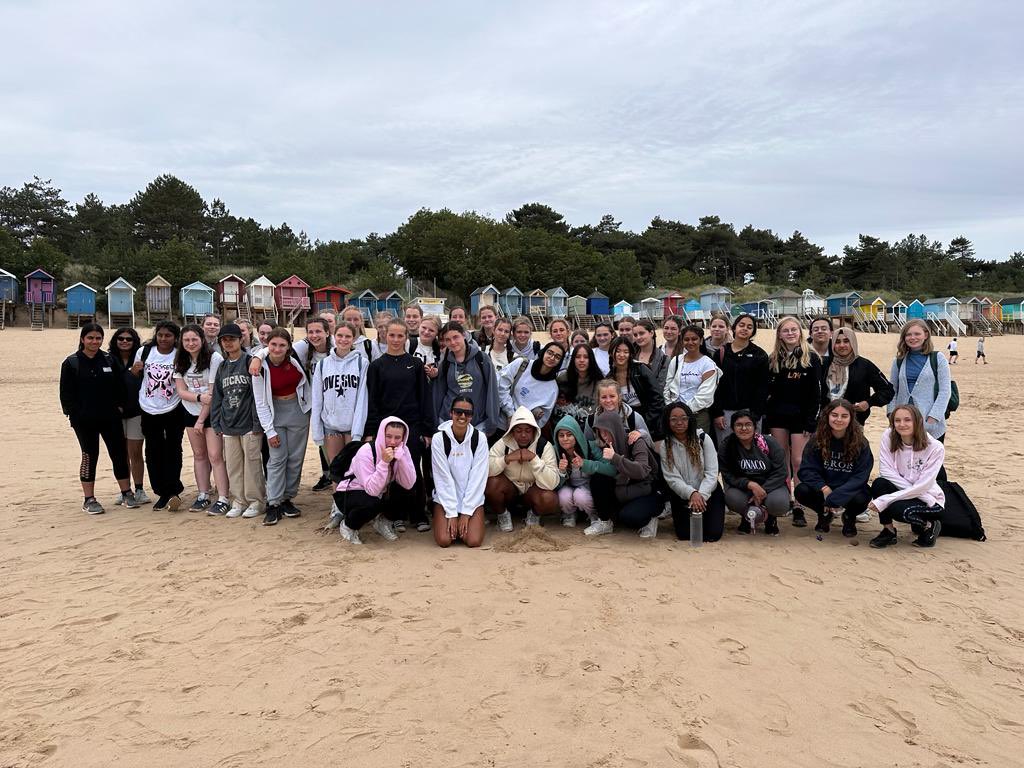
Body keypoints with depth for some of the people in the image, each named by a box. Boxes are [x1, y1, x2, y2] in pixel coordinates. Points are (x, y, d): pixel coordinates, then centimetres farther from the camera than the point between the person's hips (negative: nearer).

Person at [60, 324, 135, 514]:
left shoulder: (109, 360, 7)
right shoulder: (71, 363, -1)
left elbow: (119, 387, 10)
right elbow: (66, 393, -1)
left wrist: (119, 406, -1)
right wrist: (73, 413, -8)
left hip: (110, 418, 3)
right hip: (84, 421, -3)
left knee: (120, 454, 4)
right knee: (89, 457, 2)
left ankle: (126, 493, 16)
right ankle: (89, 499, 12)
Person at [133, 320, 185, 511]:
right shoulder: (144, 351, 3)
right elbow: (134, 377, 14)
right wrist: (135, 370, -6)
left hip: (173, 411, -3)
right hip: (149, 411, 3)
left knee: (172, 451, 0)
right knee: (154, 452, 7)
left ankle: (172, 491, 2)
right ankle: (163, 493, 17)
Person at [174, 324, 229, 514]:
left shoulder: (213, 359, -13)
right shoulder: (180, 362, 5)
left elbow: (213, 392, -14)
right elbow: (181, 391, 1)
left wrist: (201, 420, -12)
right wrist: (199, 397, -19)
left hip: (212, 413, -5)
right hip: (191, 412, 6)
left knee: (215, 456, -10)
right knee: (199, 455, 10)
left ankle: (222, 499, -7)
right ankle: (203, 496, 18)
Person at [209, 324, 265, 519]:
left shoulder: (250, 362, -5)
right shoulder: (222, 367, 14)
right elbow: (217, 397, 17)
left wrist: (257, 422, -14)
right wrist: (216, 424, 10)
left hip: (249, 424, -6)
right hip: (228, 426, 6)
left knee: (252, 464, -1)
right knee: (233, 466, 9)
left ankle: (255, 501, 10)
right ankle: (238, 501, 19)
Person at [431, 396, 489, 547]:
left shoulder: (479, 438, -10)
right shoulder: (439, 438, -12)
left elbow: (478, 477, -10)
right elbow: (443, 478, -12)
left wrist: (466, 513, -14)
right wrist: (452, 513, -15)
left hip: (472, 498, 1)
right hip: (445, 497, 0)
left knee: (474, 540, -16)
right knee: (444, 540, -17)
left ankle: (465, 521, 16)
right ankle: (452, 521, 16)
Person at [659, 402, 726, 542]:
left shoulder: (703, 438, -8)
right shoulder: (665, 447, -5)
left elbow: (711, 473, -11)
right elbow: (672, 478, -12)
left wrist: (701, 495, -26)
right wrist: (692, 494, -28)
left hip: (709, 492, 0)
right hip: (682, 495, 1)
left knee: (713, 534, -12)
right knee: (685, 534, -10)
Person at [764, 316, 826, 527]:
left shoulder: (811, 359, -1)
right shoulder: (773, 359, 9)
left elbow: (817, 393, -3)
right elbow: (767, 390, 10)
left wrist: (810, 422, -9)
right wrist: (766, 416, 3)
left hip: (801, 417, -3)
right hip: (778, 417, 3)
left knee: (798, 462, -6)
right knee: (782, 461, 7)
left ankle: (798, 507, -3)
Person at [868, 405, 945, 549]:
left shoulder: (935, 448, -18)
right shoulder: (888, 436, -10)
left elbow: (922, 486, -22)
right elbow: (886, 471, -14)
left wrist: (884, 500, -28)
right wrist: (915, 490, -25)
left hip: (928, 502, -3)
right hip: (902, 493, 3)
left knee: (898, 508, -33)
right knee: (879, 483, -28)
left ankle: (928, 526, 1)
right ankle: (888, 531, -8)